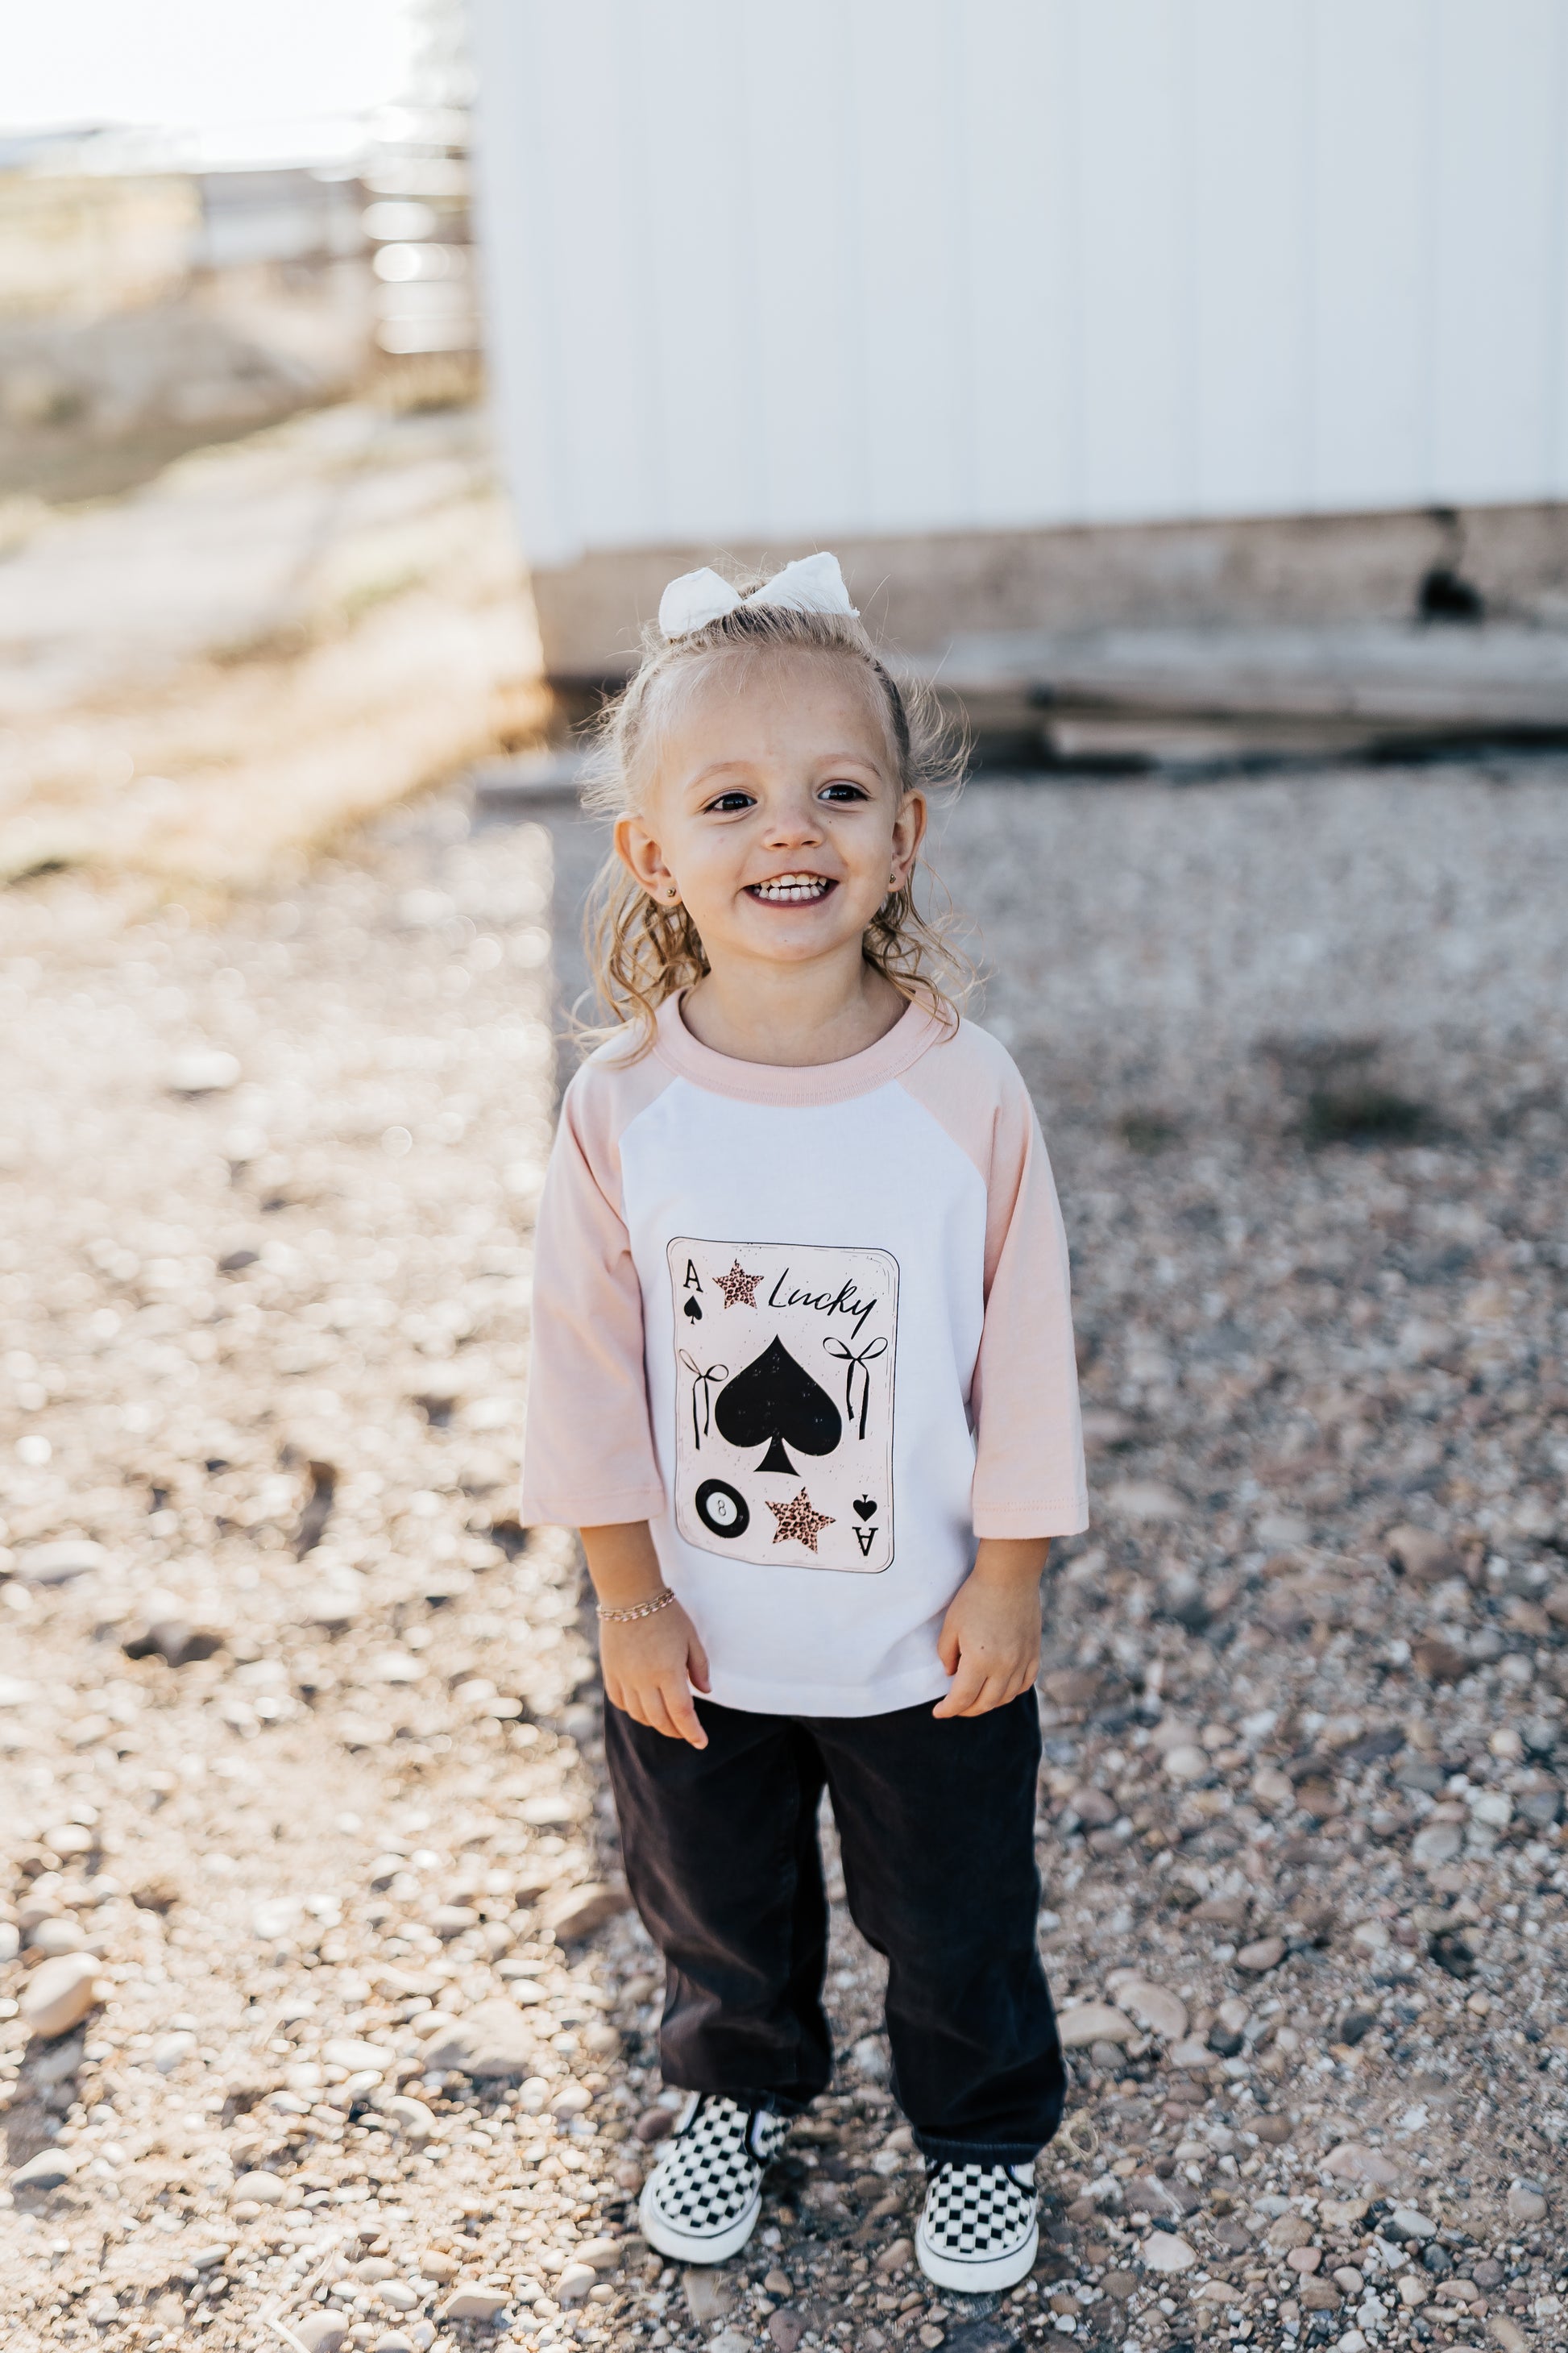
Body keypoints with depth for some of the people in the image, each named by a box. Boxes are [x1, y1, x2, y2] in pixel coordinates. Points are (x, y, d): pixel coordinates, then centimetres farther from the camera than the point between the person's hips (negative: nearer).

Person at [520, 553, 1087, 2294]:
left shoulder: (964, 1093, -19)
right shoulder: (621, 1110, -16)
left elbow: (1024, 1355, -9)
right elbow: (587, 1366, -8)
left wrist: (1009, 1579, -5)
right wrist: (625, 1596, -5)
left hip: (927, 1635, -1)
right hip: (695, 1640, 2)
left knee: (957, 1920, 21)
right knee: (716, 1905, 26)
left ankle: (985, 2131, 50)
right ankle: (739, 2090, 57)